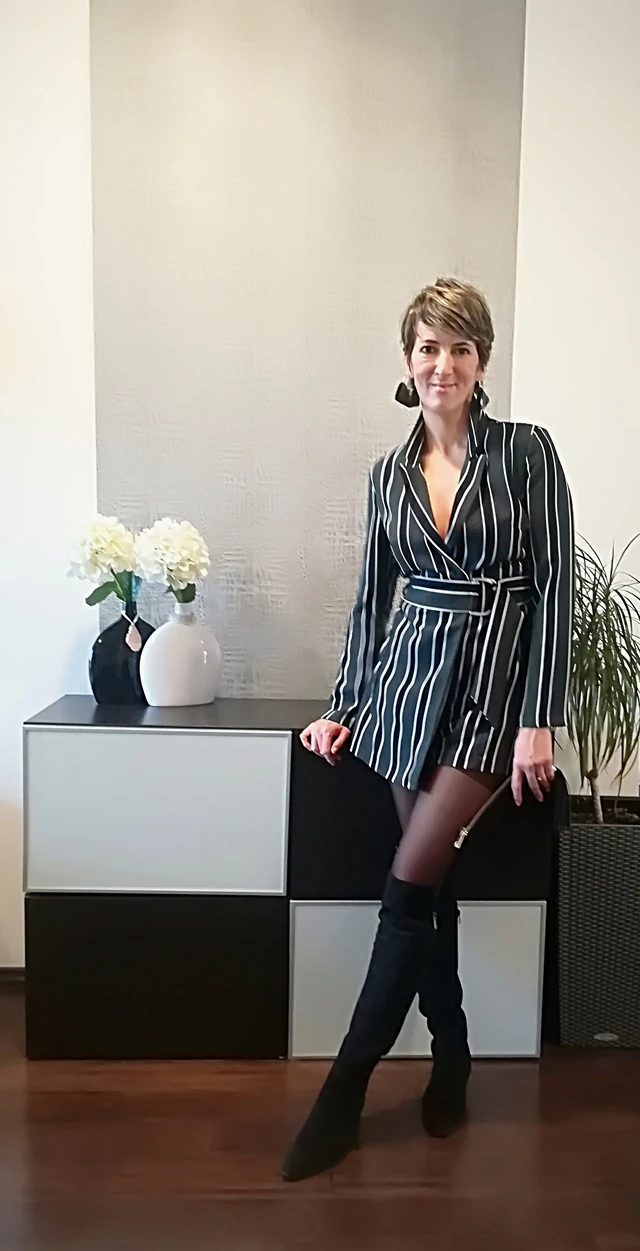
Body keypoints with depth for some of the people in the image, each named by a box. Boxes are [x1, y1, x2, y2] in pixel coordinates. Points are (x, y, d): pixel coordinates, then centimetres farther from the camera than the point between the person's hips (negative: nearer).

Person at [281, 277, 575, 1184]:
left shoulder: (526, 451, -4)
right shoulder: (389, 473, 10)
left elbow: (554, 589, -8)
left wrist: (540, 721, -13)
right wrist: (344, 707, 11)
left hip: (496, 681, -4)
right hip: (411, 677, 5)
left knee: (410, 884, -8)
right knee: (431, 886, 8)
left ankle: (346, 1090, 5)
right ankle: (451, 1060, 28)